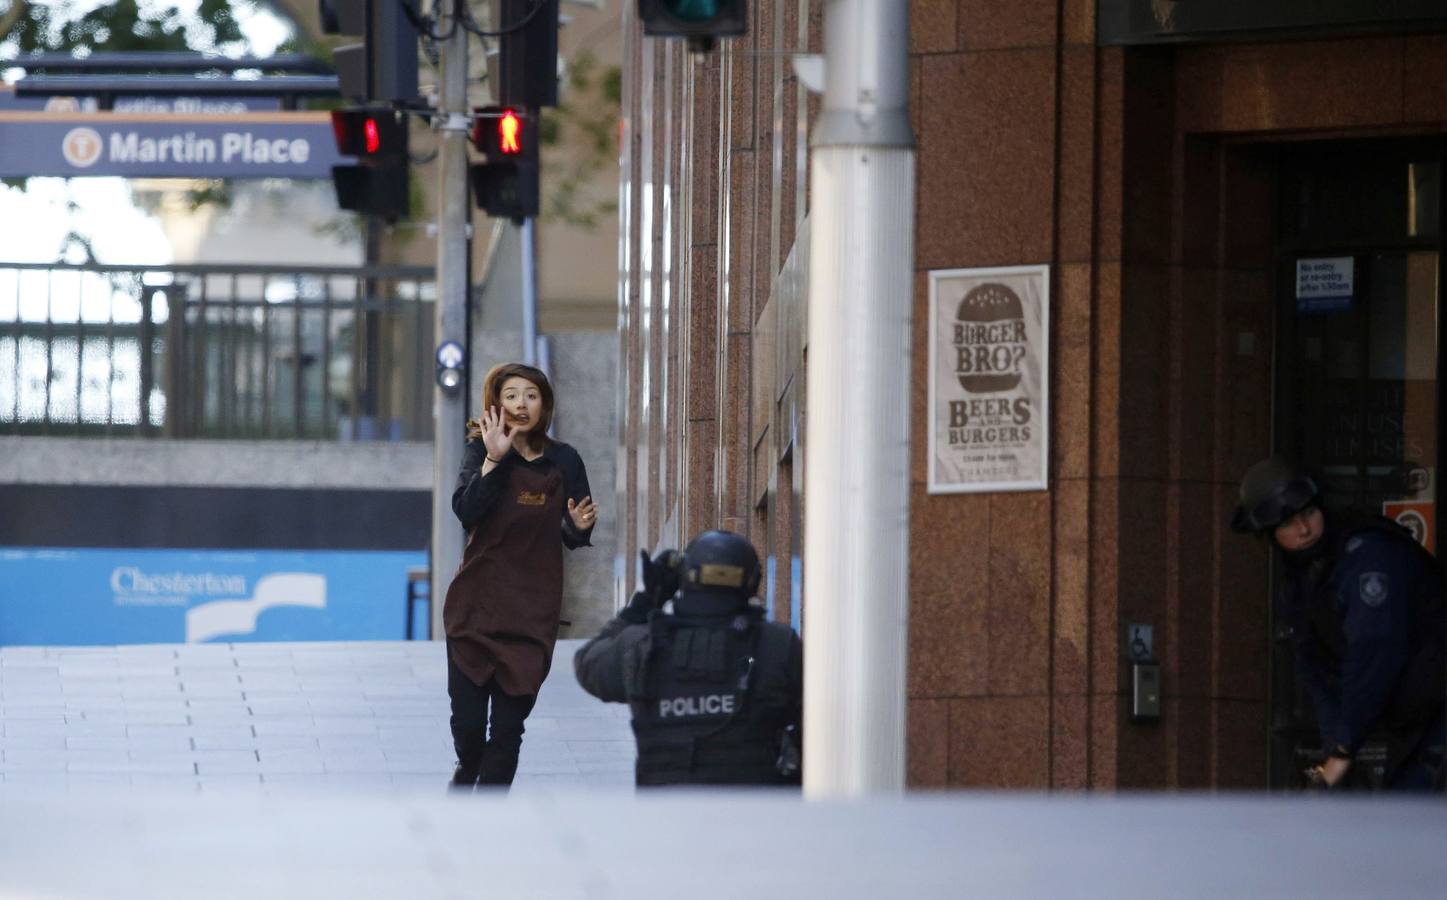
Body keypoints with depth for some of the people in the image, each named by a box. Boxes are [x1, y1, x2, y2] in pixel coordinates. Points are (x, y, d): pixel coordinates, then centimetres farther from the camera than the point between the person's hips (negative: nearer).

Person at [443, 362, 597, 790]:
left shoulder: (563, 461, 4)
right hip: (477, 605, -1)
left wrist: (579, 526, -10)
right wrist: (493, 461, -29)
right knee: (467, 716, 1)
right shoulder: (482, 451, -3)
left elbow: (571, 538, 12)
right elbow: (466, 511, -20)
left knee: (509, 723, 0)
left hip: (533, 610, 1)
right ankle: (467, 771, 34)